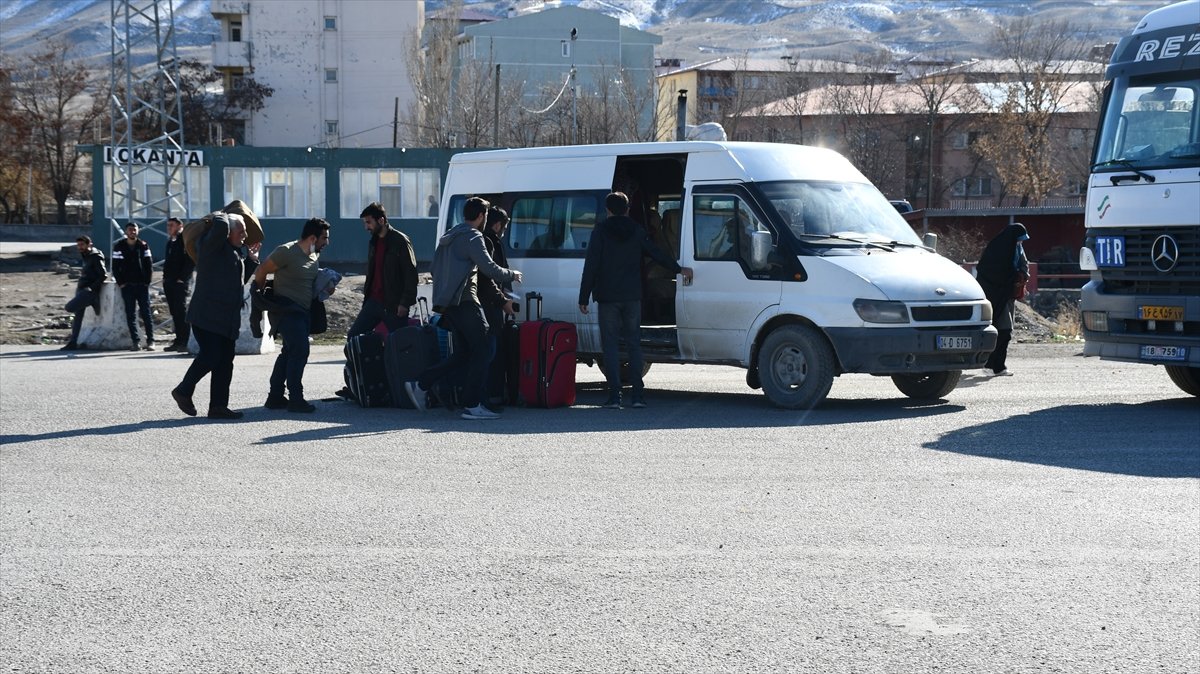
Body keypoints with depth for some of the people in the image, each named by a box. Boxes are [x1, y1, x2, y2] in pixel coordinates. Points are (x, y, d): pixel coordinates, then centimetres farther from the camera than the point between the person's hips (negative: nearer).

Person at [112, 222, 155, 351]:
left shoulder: (143, 246, 6)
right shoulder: (119, 247, 4)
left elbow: (149, 264, 6)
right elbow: (115, 266, 3)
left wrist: (147, 281, -4)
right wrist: (121, 282, -6)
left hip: (142, 285, 0)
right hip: (127, 286, 0)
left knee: (146, 313, -2)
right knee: (130, 314, 1)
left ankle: (150, 341, 0)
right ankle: (135, 341, 3)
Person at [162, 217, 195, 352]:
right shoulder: (170, 242, 19)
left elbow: (191, 261, -14)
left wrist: (182, 278, -17)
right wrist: (165, 278, 14)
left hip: (180, 283, -8)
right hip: (169, 283, 8)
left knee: (181, 312, -10)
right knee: (175, 313, 8)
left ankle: (184, 342, -9)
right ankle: (179, 341, 11)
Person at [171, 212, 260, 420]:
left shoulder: (234, 252, 21)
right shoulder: (211, 246, -7)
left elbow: (240, 280, 33)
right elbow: (221, 226, -28)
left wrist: (251, 260, 26)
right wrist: (220, 216, -7)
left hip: (227, 319, 9)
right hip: (207, 315, -9)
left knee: (225, 361, 5)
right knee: (210, 355, -14)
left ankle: (218, 406, 8)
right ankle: (183, 391, 4)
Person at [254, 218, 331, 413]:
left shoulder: (315, 255, 11)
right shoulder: (287, 252, -16)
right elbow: (261, 272, -9)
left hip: (302, 311, 9)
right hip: (286, 308, -9)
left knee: (289, 352, 12)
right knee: (299, 349, -16)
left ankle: (275, 397, 19)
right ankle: (295, 399, -14)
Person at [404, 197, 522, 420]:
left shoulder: (448, 237, 20)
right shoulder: (472, 237, -9)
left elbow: (433, 269, 23)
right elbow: (489, 268, -14)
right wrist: (512, 275, 1)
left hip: (447, 303, 9)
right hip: (465, 301, -9)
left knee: (463, 353, 11)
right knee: (480, 351, -4)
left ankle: (420, 385, 5)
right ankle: (472, 405, -6)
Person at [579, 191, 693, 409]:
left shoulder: (600, 232, -4)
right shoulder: (637, 231, 6)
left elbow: (591, 266, -7)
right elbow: (656, 253, 14)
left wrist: (584, 298, -4)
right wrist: (679, 269, 28)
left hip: (608, 297, -3)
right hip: (632, 297, 3)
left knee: (610, 345, 0)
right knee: (634, 344, 10)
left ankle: (614, 395, -7)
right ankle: (637, 394, 5)